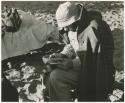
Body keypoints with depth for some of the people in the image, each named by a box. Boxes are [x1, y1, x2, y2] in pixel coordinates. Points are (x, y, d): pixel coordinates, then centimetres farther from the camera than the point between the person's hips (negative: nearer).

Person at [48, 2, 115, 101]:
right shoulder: (73, 26, -1)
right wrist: (62, 54, -2)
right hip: (81, 64, 9)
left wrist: (73, 63, -27)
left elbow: (95, 59, -26)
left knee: (55, 77, -20)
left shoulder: (94, 29, -28)